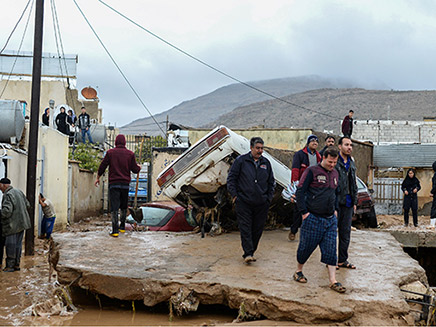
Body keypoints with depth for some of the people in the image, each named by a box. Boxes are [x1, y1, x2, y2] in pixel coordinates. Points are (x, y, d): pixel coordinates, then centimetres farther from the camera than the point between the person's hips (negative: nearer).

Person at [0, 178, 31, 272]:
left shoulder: (8, 195, -18)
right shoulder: (18, 191, 10)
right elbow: (27, 205, 17)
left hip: (12, 225, -9)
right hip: (22, 223, 9)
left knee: (10, 245, 1)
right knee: (18, 244, 14)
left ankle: (10, 266, 8)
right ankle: (16, 264, 21)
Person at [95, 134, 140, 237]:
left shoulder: (110, 152, 0)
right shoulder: (130, 154, 2)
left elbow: (102, 167, 2)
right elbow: (135, 169, 3)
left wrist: (98, 178, 16)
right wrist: (139, 168, 26)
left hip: (113, 183, -2)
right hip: (125, 183, 2)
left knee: (114, 207, -4)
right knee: (124, 206, 17)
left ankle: (115, 230, -11)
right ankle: (122, 227, 25)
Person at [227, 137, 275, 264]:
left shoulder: (266, 163, 12)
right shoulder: (241, 160, 0)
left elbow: (271, 182, 20)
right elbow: (231, 178, 1)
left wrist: (269, 198, 11)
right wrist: (234, 195, -4)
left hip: (261, 204, 4)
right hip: (243, 201, -3)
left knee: (257, 229, 6)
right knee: (245, 228, -8)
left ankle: (250, 252, 18)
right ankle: (248, 253, -8)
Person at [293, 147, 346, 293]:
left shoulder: (335, 173, 13)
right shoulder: (312, 171, -7)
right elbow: (300, 191, -9)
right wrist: (304, 212, -12)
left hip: (330, 219, 6)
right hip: (313, 218, -5)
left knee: (331, 250, 2)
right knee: (306, 247, 5)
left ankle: (333, 281, 3)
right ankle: (298, 271, 27)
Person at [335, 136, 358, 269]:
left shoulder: (351, 163, 15)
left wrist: (355, 201, 17)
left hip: (348, 202, 7)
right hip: (336, 201, -7)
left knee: (346, 232, 10)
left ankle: (343, 260, 19)